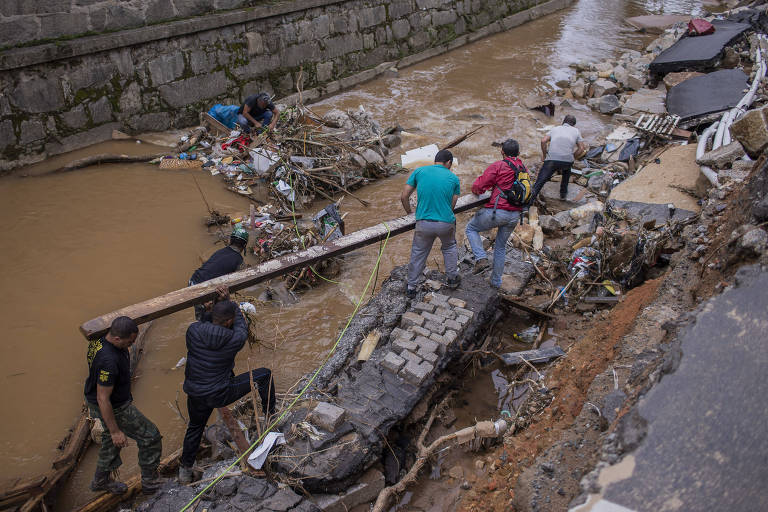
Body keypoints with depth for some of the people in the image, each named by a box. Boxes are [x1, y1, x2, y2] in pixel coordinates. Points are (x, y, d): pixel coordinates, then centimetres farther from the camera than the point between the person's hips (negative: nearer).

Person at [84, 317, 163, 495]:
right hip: (114, 408, -9)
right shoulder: (109, 361, -38)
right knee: (150, 436, 5)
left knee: (112, 440, 28)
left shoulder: (100, 338, -10)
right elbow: (103, 399, -31)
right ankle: (149, 482, 21)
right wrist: (115, 431, -21)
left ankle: (101, 480, 48)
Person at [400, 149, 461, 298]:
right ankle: (452, 279, 38)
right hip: (446, 223, 0)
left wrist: (410, 213, 15)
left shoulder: (419, 171, 2)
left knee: (418, 254, 18)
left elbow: (404, 197, 0)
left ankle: (411, 287, 25)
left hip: (424, 223, 0)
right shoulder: (453, 178, 3)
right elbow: (452, 205, 6)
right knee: (449, 248, 28)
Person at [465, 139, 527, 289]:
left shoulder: (498, 166, -8)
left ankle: (481, 259, -2)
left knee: (471, 229, 16)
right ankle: (496, 281, 27)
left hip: (497, 211, -6)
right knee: (501, 246, 22)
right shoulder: (523, 169, 12)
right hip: (515, 215, 6)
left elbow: (477, 186, -10)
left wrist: (477, 191, 13)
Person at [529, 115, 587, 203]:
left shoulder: (555, 128, 21)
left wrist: (544, 154, 20)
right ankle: (563, 192, 37)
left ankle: (529, 201, -12)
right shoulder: (575, 131, 20)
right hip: (567, 160, 1)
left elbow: (543, 141, 7)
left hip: (552, 159, -1)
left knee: (540, 181, 0)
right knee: (567, 169, 36)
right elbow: (581, 149, 15)